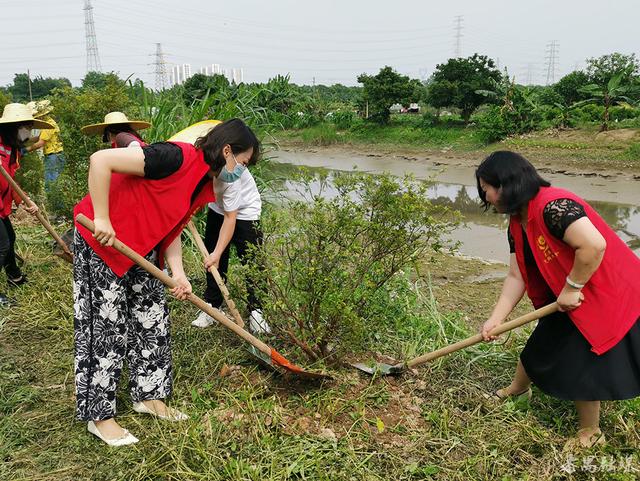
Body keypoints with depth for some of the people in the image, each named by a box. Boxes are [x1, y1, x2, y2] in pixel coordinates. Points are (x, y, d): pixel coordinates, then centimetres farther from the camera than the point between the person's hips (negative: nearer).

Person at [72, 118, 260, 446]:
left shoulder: (205, 184, 2)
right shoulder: (178, 157, -27)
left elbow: (171, 227, 5)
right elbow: (100, 160, -30)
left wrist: (178, 273, -7)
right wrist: (101, 218, -28)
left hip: (141, 247, 9)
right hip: (101, 239, -9)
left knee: (153, 319, 12)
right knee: (107, 327, -1)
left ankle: (148, 396, 28)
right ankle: (99, 416, 14)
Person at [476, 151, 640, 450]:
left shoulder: (552, 206, -29)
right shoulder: (517, 223, 1)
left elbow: (594, 245, -37)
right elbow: (516, 276, 2)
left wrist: (571, 287, -24)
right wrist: (495, 320, -5)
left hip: (605, 295, -9)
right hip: (568, 299, 9)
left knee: (579, 364, 2)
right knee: (541, 346, 21)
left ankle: (590, 433, 26)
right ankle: (516, 390, 47)